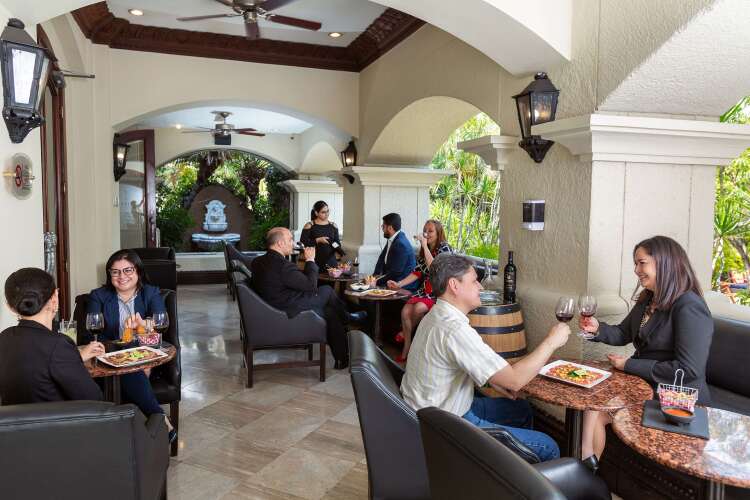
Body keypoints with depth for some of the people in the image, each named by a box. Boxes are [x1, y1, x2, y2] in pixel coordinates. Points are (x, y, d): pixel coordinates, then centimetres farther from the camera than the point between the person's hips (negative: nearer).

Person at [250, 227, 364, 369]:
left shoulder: (258, 262, 2)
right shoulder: (283, 265, -28)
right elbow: (311, 285, -20)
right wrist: (310, 260, -9)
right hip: (290, 313, -9)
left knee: (330, 312, 19)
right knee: (327, 291, 7)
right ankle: (346, 317, 34)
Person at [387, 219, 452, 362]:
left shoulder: (444, 248, -8)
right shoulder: (423, 250, 13)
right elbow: (417, 272, 11)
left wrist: (425, 246, -21)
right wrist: (399, 284, -1)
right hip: (425, 290, 6)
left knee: (419, 308, -31)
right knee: (405, 310, -20)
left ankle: (406, 332, 1)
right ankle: (406, 350, -11)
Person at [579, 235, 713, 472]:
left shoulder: (689, 308, -20)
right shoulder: (647, 299, 7)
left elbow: (689, 370, -25)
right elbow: (623, 334, 17)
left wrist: (629, 366, -19)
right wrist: (598, 328, -5)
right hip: (643, 385, 8)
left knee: (596, 411, -16)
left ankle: (589, 465, 3)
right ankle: (585, 465, 0)